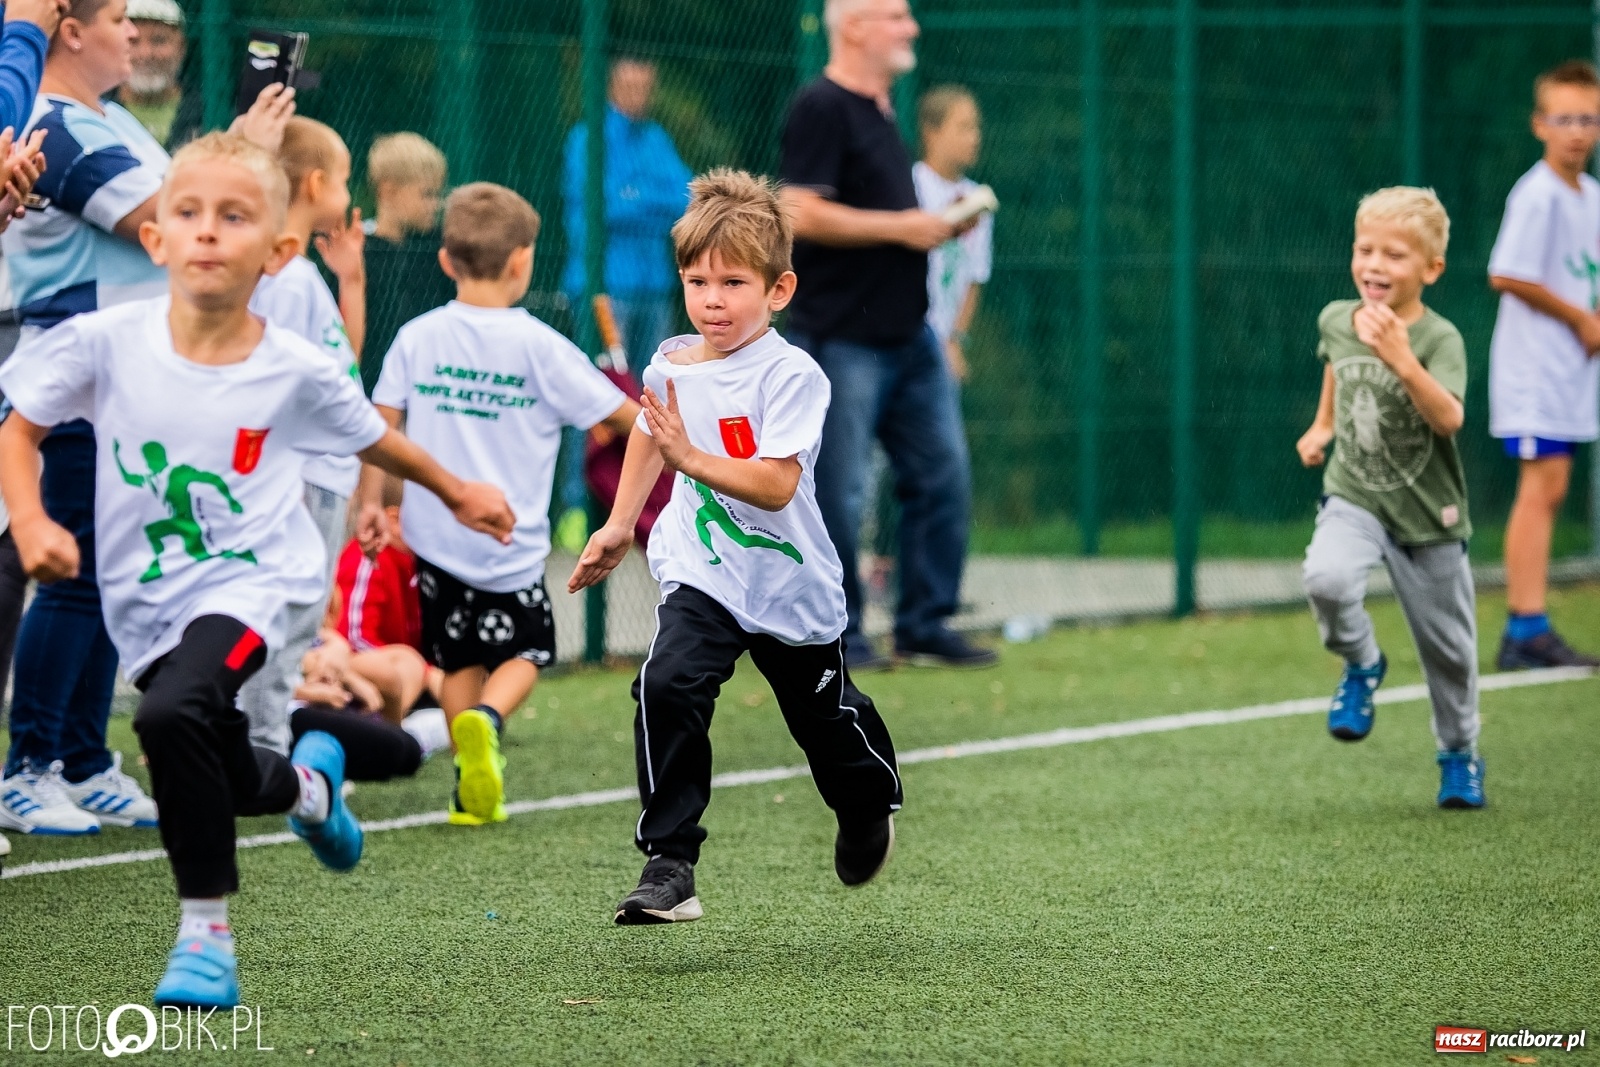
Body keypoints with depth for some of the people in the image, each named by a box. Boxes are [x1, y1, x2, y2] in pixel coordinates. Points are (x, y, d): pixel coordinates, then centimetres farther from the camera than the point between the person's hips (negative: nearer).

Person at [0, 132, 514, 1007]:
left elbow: (372, 438, 9)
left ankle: (205, 935, -20)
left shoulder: (295, 372, -11)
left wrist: (458, 493, 24)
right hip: (146, 600, 3)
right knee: (233, 781, 18)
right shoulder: (106, 343, -12)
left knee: (173, 714, -32)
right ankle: (309, 784, 57)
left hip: (246, 583, -3)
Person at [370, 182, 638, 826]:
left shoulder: (417, 338, -1)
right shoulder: (541, 348, -7)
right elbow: (621, 415, -1)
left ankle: (473, 786, 11)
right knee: (526, 652, 14)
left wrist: (371, 503, 10)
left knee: (459, 658, 17)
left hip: (434, 536, 2)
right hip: (510, 545, -2)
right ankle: (486, 721, -16)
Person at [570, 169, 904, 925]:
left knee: (825, 716, 16)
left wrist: (692, 458, -41)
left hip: (790, 586, -2)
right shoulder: (671, 366, -2)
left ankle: (870, 802, 52)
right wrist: (619, 525, 26)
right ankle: (668, 864, -21)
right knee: (667, 686, -23)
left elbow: (774, 486, -30)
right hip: (701, 575, 3)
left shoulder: (791, 376, -19)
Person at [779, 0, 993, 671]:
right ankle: (834, 635, 6)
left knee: (942, 477, 8)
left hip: (908, 333, 9)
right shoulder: (821, 109, -12)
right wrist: (902, 226, -17)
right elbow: (802, 213, -21)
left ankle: (925, 626, 15)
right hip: (842, 339, -9)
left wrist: (936, 223, 10)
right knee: (838, 494, -3)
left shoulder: (879, 111, 17)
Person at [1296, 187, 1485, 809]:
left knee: (1447, 646, 10)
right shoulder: (1336, 320, -4)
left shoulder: (1439, 339, -20)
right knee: (1326, 578, -30)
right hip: (1353, 498, 2)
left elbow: (1449, 418, -37)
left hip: (1426, 513, -2)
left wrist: (1402, 361, -47)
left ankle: (1460, 755, 35)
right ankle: (1361, 666, 1)